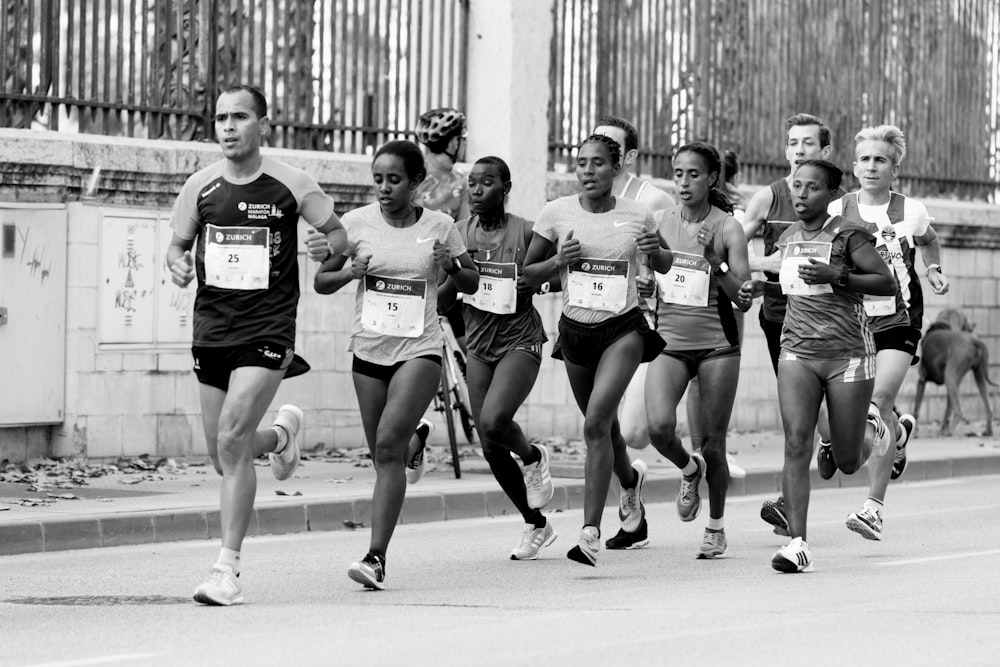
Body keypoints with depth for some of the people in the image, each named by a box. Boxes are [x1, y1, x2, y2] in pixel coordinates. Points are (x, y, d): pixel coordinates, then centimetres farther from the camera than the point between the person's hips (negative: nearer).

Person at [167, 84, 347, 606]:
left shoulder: (292, 186, -4)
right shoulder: (200, 187, 3)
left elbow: (336, 233, 10)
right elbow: (178, 243, 15)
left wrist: (327, 258, -7)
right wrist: (177, 262, -5)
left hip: (268, 329, -4)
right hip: (211, 327, 4)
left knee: (231, 441, -18)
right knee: (222, 455, 11)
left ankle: (227, 568, -14)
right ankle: (280, 434, 47)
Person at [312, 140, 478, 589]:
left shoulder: (439, 227, 0)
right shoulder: (357, 223, 1)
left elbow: (471, 284, 12)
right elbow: (320, 282, 7)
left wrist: (451, 267, -10)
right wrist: (349, 272, -14)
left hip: (419, 351, -3)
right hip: (369, 351, 3)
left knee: (389, 445, -20)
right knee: (383, 457, 8)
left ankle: (376, 556, -24)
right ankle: (378, 556, 22)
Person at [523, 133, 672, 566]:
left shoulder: (637, 217, -3)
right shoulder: (557, 214, -1)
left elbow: (664, 268, 14)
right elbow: (526, 276, 5)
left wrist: (657, 253, -9)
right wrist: (559, 260, -14)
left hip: (623, 329, -3)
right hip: (575, 330, 3)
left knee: (596, 422, -21)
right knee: (603, 426, 18)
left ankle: (591, 532, -23)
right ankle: (629, 485, 52)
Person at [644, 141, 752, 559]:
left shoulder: (727, 228, -4)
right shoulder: (661, 224, 6)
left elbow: (744, 299, -7)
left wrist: (714, 264, -19)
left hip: (716, 345, -2)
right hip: (669, 340, 2)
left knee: (712, 442, 2)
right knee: (659, 428, -20)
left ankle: (716, 527, 22)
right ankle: (689, 470, 14)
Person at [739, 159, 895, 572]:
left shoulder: (846, 235, -7)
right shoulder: (788, 239, 10)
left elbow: (888, 283, -10)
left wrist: (836, 276, -20)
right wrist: (760, 286, 11)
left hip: (848, 353, -4)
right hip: (798, 352, 4)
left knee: (848, 463, 5)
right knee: (796, 442, -17)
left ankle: (871, 430, 42)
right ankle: (798, 543, -20)